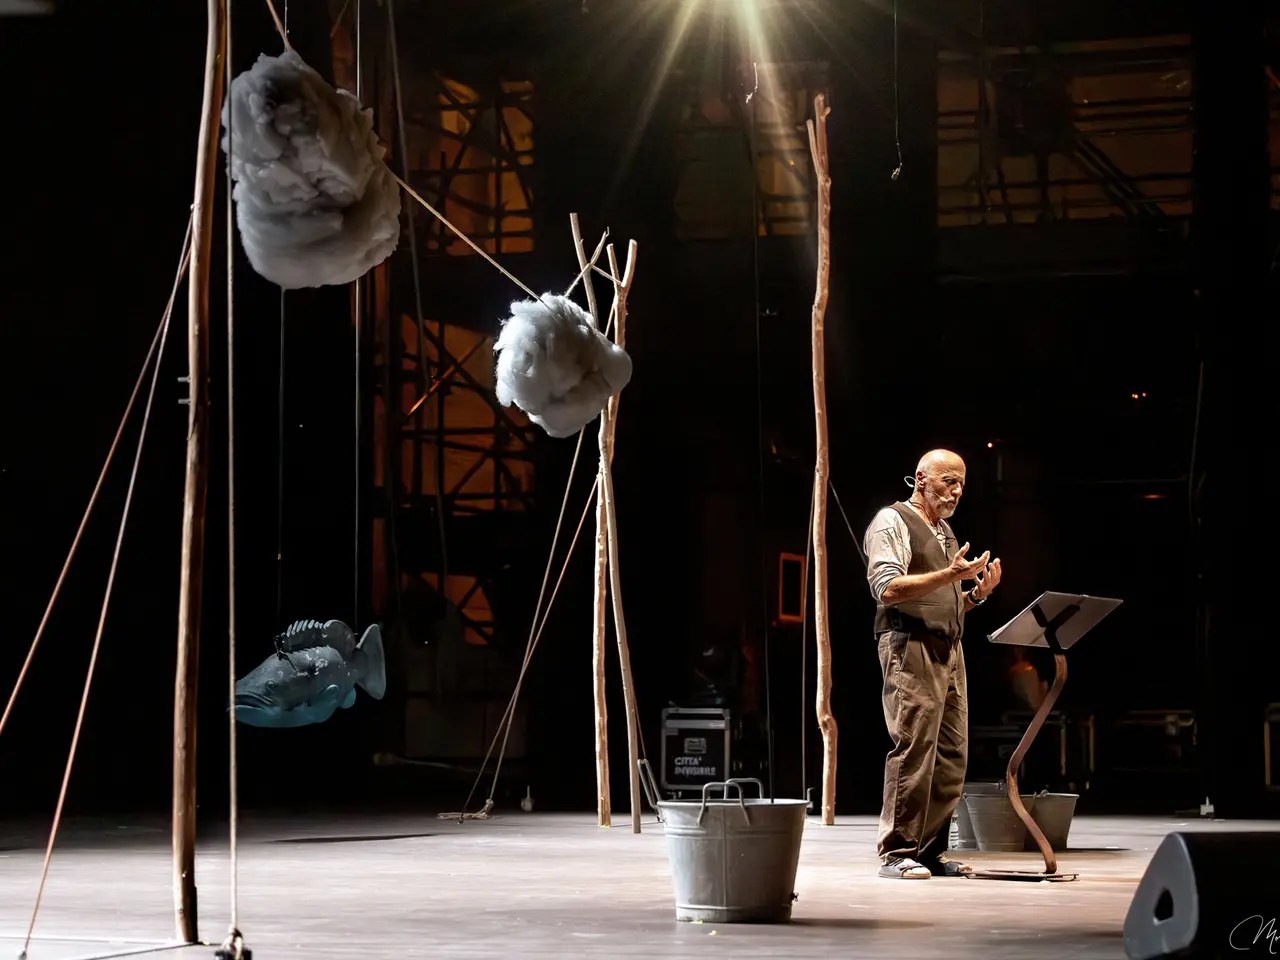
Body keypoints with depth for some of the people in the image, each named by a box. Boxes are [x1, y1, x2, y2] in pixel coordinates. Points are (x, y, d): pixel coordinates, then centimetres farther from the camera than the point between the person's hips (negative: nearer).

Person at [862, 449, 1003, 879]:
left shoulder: (945, 532, 25)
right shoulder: (893, 521, -2)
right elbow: (888, 588, -15)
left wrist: (976, 594, 8)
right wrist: (951, 574, -19)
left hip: (948, 649, 9)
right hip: (911, 647, -9)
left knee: (951, 755, 4)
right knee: (912, 750, -12)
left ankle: (931, 851, 9)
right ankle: (897, 854, -9)